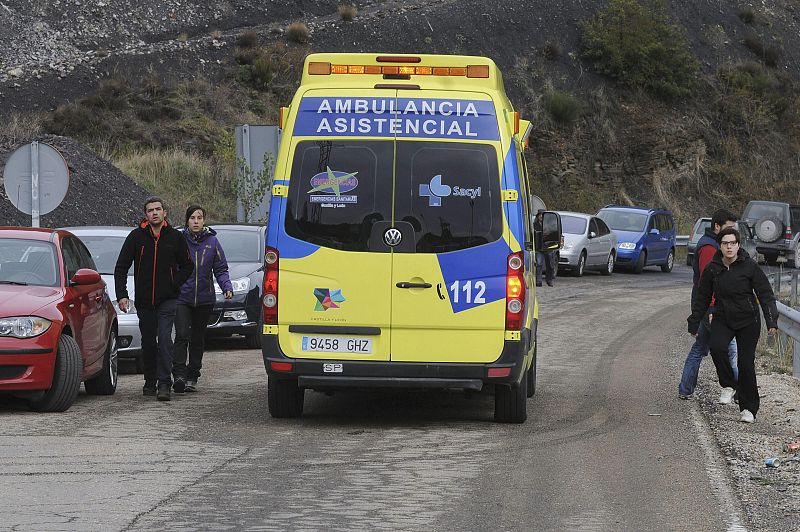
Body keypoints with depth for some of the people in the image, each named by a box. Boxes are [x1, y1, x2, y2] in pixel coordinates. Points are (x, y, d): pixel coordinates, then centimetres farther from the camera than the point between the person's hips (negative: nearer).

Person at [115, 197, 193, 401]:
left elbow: (187, 266, 11)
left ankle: (164, 384, -17)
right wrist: (121, 294, -7)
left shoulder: (175, 237, 1)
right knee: (148, 343, 9)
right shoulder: (136, 237, 1)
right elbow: (121, 267, 3)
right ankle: (150, 382, 22)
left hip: (167, 300, -2)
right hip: (144, 300, 2)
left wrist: (174, 285, -4)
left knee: (164, 338, -15)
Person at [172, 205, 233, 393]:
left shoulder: (212, 242, 3)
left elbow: (221, 269, 6)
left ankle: (192, 377, 19)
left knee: (198, 339, 10)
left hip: (205, 299, 2)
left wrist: (227, 287, -10)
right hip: (182, 297, -2)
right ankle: (179, 375, -21)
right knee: (182, 336, -15)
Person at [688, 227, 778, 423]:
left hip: (748, 321, -2)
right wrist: (694, 323, 12)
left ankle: (749, 408, 8)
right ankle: (729, 386, -5)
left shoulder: (749, 266, -9)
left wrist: (771, 321, -18)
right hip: (723, 319, 2)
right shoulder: (712, 269, 0)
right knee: (717, 347, -26)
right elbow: (702, 298, 10)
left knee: (746, 363, -5)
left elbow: (765, 294, -8)